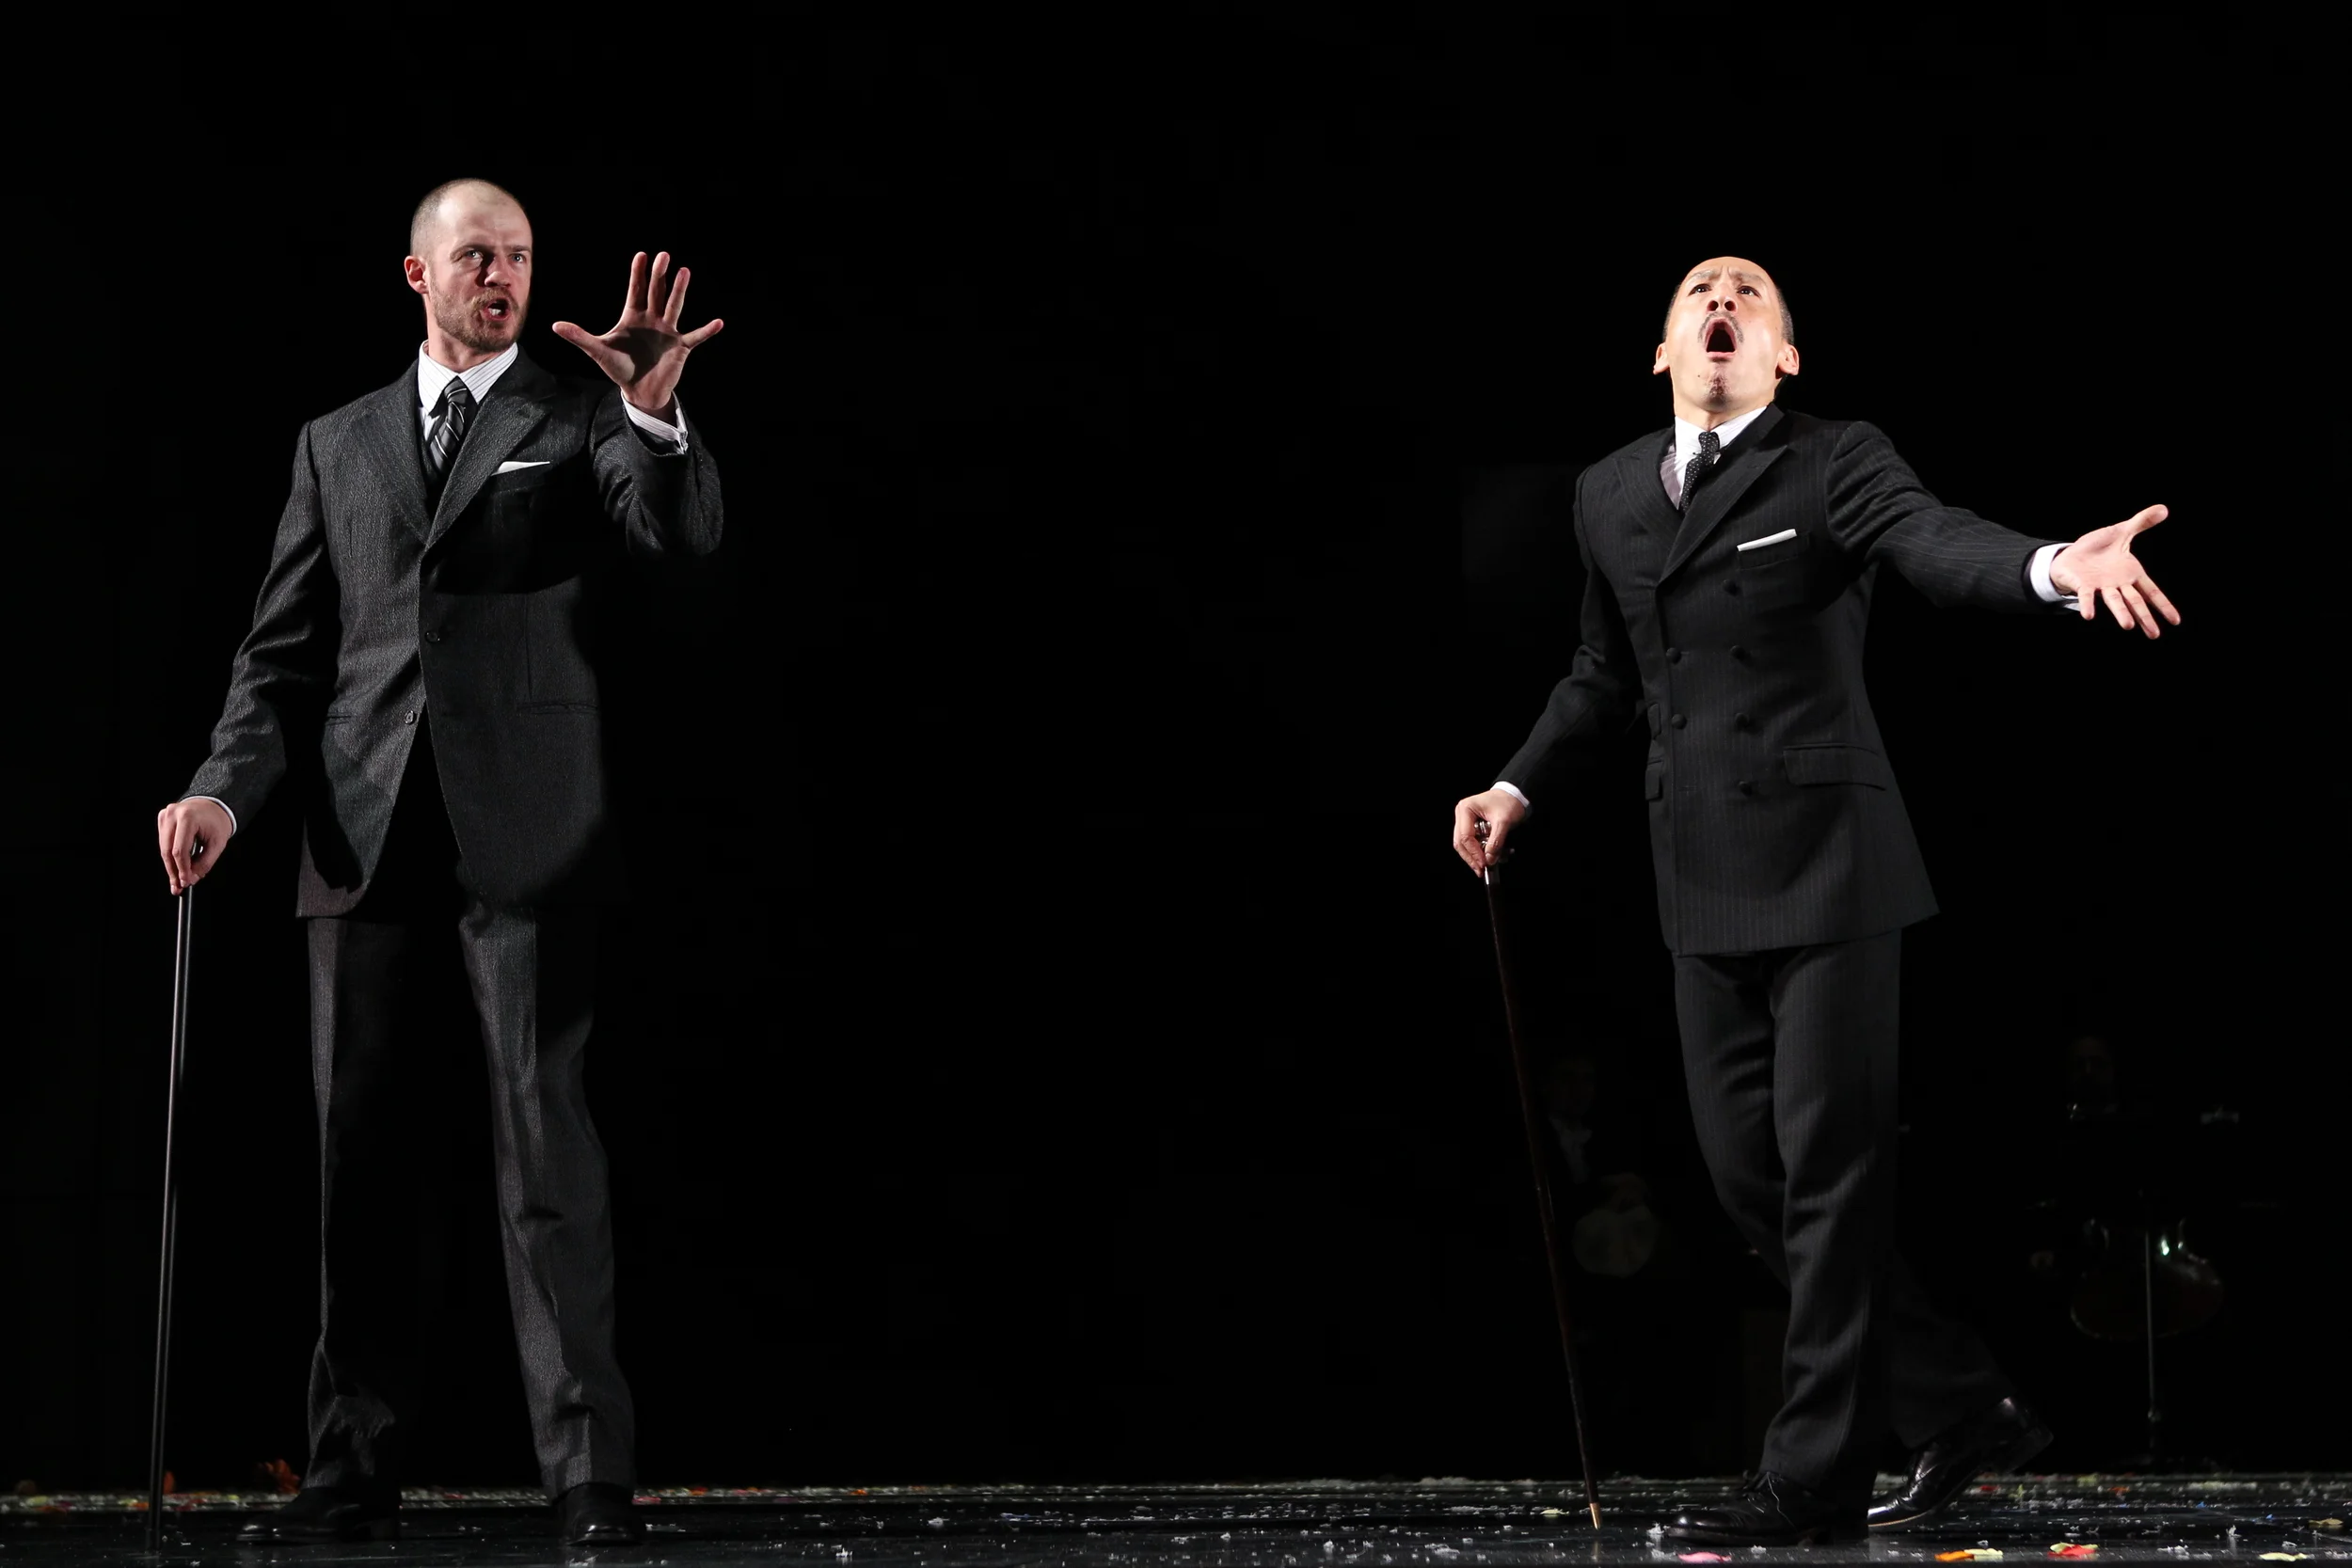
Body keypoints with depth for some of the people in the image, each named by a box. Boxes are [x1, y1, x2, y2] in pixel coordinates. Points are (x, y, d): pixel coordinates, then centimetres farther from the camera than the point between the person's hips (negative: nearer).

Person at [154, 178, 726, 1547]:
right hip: (366, 831, 4)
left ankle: (592, 1473, -6)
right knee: (354, 1153, 6)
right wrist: (226, 792, -2)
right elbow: (285, 650, 13)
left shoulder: (580, 421, 8)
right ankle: (357, 1471, 13)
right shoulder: (338, 445, 17)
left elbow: (688, 534, -10)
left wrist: (655, 412, -29)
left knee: (549, 1145, -7)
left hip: (526, 830, -4)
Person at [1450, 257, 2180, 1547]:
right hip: (1702, 883, 6)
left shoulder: (1834, 463, -4)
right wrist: (1520, 786, 21)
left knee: (1828, 1171, -5)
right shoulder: (1610, 495, 13)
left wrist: (2054, 567, -43)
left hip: (1825, 862, -6)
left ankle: (1817, 1476, 3)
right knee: (1748, 1173, 7)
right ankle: (1960, 1409, 20)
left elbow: (1935, 539, -24)